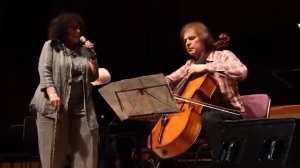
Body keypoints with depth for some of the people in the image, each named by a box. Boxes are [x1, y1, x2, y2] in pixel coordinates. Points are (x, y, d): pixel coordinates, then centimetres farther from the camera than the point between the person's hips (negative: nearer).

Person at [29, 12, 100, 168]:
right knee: (54, 152, -1)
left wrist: (92, 56, 0)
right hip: (54, 106, -4)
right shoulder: (50, 46, 6)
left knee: (86, 151, -2)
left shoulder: (83, 51, 16)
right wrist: (52, 93, -21)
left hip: (81, 108, 4)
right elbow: (44, 71, -6)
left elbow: (93, 77, 13)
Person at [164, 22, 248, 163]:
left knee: (208, 118, -38)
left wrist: (207, 67, -24)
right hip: (202, 112, 6)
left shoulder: (223, 55, -3)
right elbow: (168, 81, 11)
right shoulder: (190, 65, 14)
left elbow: (242, 71, -23)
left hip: (230, 113, -6)